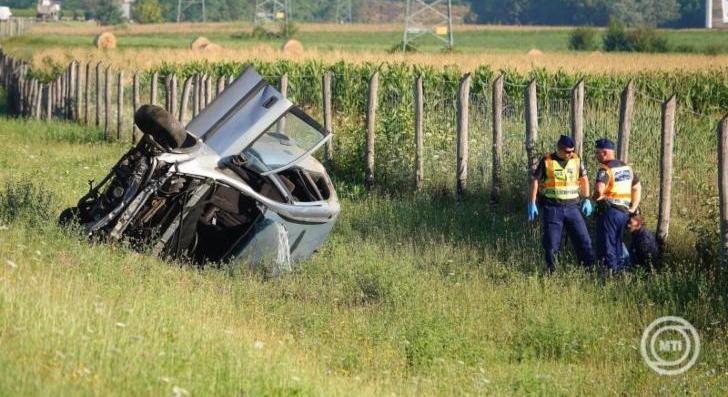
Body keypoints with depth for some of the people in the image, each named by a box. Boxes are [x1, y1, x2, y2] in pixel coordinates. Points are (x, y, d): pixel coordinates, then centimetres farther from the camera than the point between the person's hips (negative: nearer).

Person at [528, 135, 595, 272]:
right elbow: (535, 181, -1)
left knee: (583, 239, 1)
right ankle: (550, 270, 10)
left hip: (572, 207, 3)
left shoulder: (576, 160, 5)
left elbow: (584, 179, 17)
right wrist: (532, 204, -5)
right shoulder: (547, 161, -5)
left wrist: (586, 200, 13)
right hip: (552, 208, -3)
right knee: (550, 243, 1)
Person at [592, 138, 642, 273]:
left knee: (607, 247, -3)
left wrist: (596, 197, -9)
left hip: (609, 211, -8)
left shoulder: (605, 170, -14)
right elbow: (637, 187, 21)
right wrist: (633, 208, 19)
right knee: (617, 246, 16)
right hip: (624, 211, 8)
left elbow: (599, 190, -30)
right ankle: (619, 270, 17)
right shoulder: (626, 167, 12)